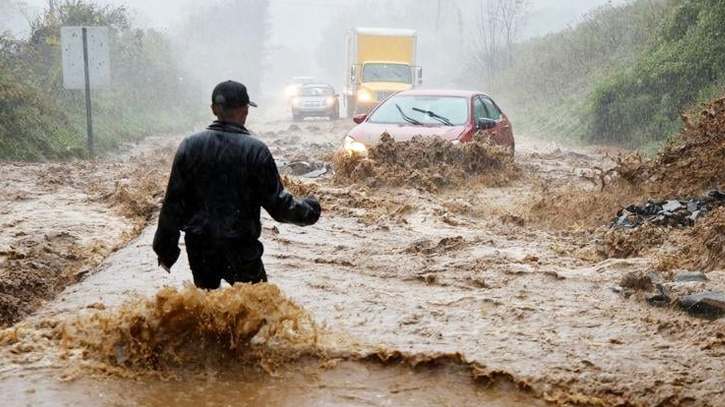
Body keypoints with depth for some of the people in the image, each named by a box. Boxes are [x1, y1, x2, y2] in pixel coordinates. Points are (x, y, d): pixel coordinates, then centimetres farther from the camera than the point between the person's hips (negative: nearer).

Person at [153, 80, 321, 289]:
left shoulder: (189, 146, -2)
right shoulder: (255, 150, -11)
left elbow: (173, 203, 0)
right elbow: (278, 204, -8)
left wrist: (166, 248, 10)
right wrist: (309, 210, 12)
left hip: (199, 249, 3)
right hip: (241, 248, -3)